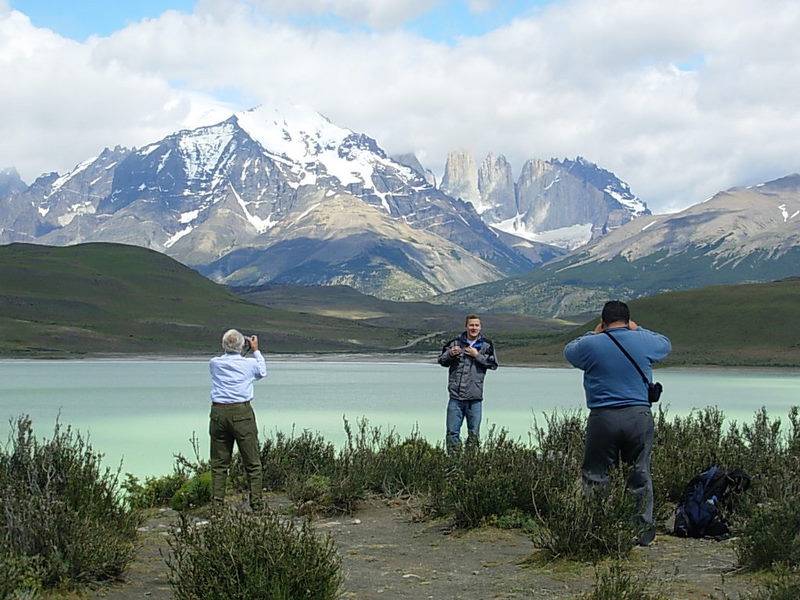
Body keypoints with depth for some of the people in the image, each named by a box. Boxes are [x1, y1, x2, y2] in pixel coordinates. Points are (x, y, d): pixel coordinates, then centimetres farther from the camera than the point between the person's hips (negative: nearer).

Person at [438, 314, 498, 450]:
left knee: (474, 433, 5)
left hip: (475, 397, -1)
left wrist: (477, 355, -10)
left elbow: (493, 364, -2)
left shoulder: (486, 345, 5)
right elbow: (442, 361, 12)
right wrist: (450, 354, -8)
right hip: (456, 395, 1)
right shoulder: (455, 343, 7)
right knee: (452, 431, 1)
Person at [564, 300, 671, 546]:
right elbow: (666, 344, 26)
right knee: (641, 475, 10)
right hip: (639, 415, 2)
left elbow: (569, 351, 20)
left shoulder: (591, 344, -1)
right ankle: (645, 530, 14)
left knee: (595, 476, 7)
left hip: (602, 418, -2)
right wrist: (637, 329, 31)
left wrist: (593, 333, 26)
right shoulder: (644, 341, 3)